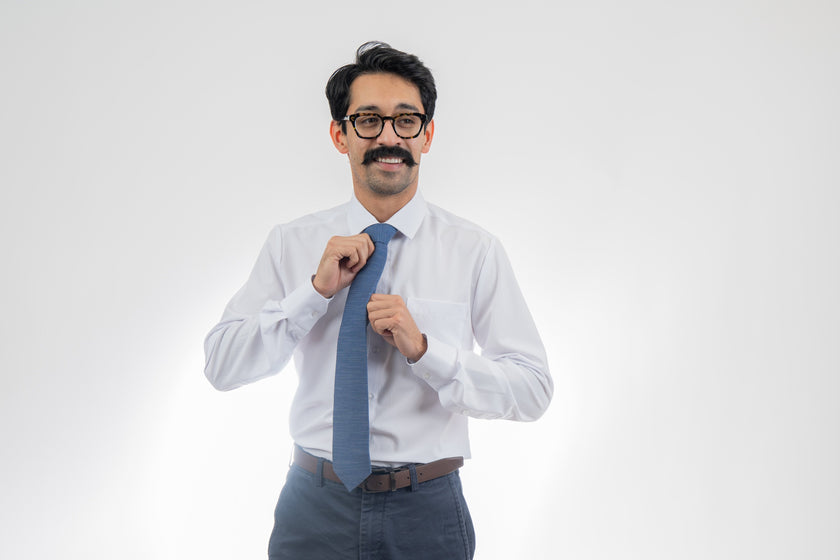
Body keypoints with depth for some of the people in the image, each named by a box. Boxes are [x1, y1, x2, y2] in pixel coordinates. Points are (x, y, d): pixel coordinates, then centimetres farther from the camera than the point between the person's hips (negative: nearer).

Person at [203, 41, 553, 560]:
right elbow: (222, 366, -5)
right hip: (315, 504, 1)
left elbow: (533, 390, -8)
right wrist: (317, 290, -15)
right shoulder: (292, 243, 0)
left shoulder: (475, 250, -6)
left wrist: (423, 350, -21)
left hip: (427, 514, -1)